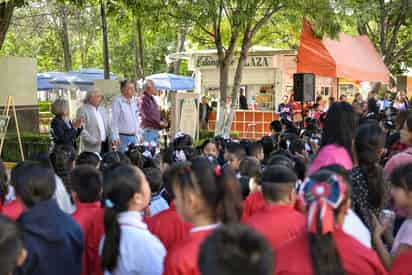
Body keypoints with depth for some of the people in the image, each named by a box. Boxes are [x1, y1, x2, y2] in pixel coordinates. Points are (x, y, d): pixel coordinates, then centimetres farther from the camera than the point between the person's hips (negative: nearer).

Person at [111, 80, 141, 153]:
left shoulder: (134, 101, 12)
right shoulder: (118, 101, -9)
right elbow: (114, 120, -11)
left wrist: (138, 135, 14)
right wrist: (116, 138, -16)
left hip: (134, 136, 7)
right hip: (123, 137, -7)